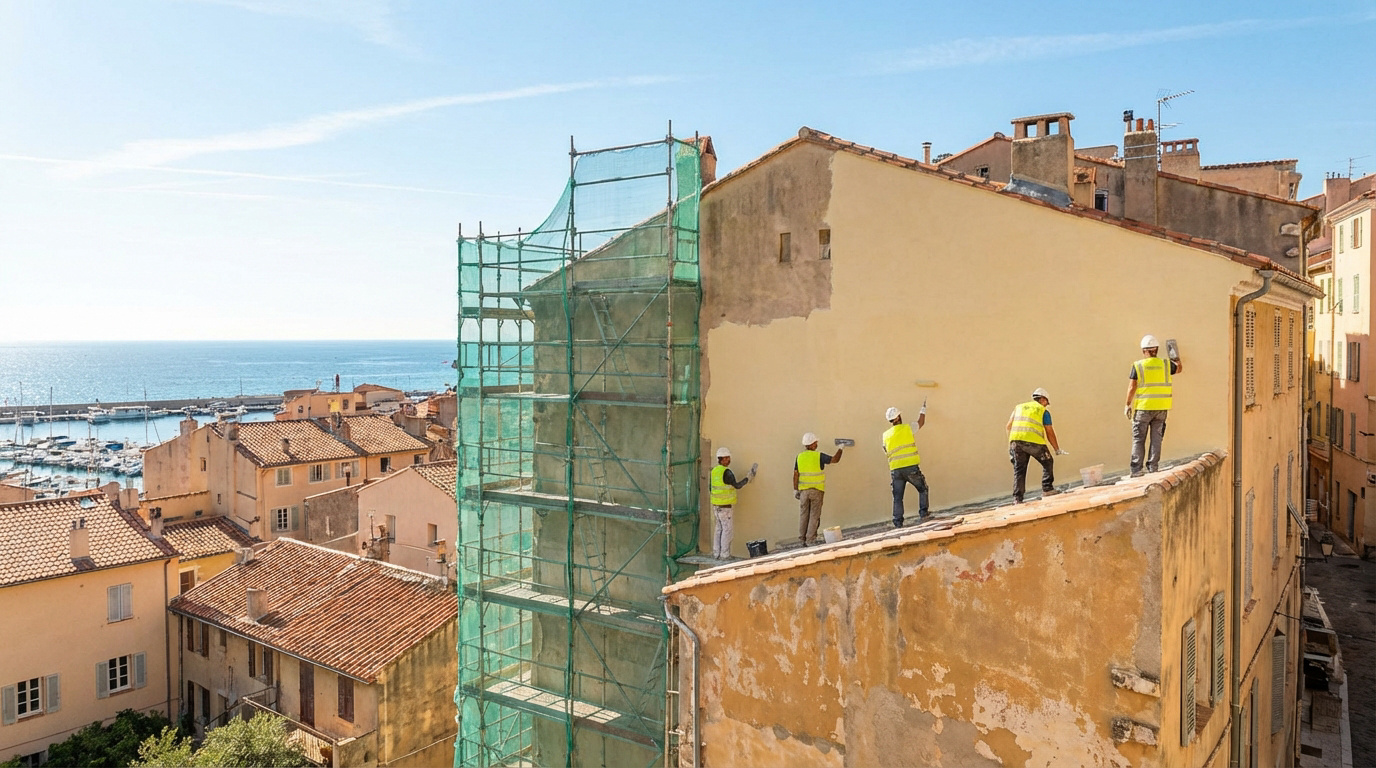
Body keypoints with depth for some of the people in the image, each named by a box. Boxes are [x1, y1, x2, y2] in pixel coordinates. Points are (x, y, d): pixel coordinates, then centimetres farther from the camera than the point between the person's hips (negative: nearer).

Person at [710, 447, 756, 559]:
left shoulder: (714, 471, 9)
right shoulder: (726, 472, -17)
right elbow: (737, 485, -15)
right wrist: (749, 478, -7)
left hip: (716, 504, 8)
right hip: (725, 506, -8)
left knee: (718, 528, 12)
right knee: (726, 529, -2)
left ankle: (716, 553, 14)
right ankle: (724, 554, -1)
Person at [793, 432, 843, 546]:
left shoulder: (799, 457, 2)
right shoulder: (819, 456, -8)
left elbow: (796, 474, 1)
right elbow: (835, 460, -4)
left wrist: (795, 489, 7)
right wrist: (840, 449, 13)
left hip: (803, 490, 3)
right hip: (817, 490, -3)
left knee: (803, 515, 11)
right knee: (814, 516, 2)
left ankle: (802, 539, 14)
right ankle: (810, 541, 0)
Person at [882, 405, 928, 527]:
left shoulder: (886, 435, 10)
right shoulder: (907, 428, 2)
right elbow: (921, 422, 21)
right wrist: (923, 409, 36)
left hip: (895, 470, 3)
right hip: (911, 467, -3)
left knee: (897, 498, 7)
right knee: (922, 489, 18)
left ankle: (898, 523, 3)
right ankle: (923, 514, 9)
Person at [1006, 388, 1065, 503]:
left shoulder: (1019, 407, 24)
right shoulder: (1044, 411, 14)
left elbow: (1008, 427, 17)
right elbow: (1049, 433, 9)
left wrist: (1010, 446, 21)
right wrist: (1057, 450, 17)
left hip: (1015, 440, 3)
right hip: (1034, 441, -3)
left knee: (1019, 470, 9)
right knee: (1048, 463, 18)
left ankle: (1017, 498, 3)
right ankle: (1047, 489, 13)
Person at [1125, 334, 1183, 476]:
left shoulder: (1138, 366, -6)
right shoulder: (1165, 364, 4)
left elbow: (1132, 387, -9)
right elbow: (1179, 369, 26)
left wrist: (1128, 404, -1)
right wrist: (1177, 361, 47)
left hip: (1143, 408, -3)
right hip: (1161, 408, 3)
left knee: (1138, 439, 3)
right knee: (1156, 439, 8)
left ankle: (1136, 470, 1)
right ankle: (1153, 468, 9)